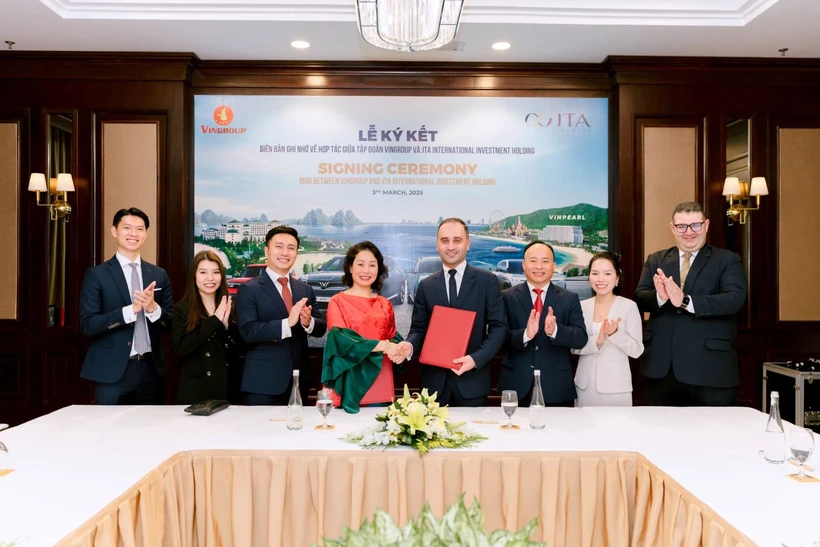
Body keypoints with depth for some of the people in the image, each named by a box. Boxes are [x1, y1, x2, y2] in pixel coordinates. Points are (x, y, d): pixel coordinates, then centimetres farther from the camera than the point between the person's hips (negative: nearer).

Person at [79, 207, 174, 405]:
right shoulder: (97, 274, -2)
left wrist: (153, 308, -14)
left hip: (151, 369, 3)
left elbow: (171, 324, 6)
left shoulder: (159, 275, 7)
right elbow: (87, 325, -10)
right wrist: (131, 309, -21)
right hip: (112, 371, -3)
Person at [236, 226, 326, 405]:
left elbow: (321, 328, 6)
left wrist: (308, 322, -17)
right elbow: (248, 331, -16)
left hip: (298, 381, 5)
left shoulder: (305, 290, 9)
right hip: (263, 383, -5)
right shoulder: (249, 289, -5)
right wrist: (287, 323, -27)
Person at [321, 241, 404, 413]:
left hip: (380, 382, 4)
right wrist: (382, 345, -18)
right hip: (351, 382, -4)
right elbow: (340, 339, -12)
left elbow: (394, 338, 14)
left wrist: (397, 349, -10)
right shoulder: (338, 301, -1)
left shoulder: (385, 305, 12)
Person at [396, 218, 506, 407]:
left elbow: (498, 327, -2)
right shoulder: (426, 286, 7)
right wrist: (410, 345, -15)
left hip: (472, 380, -1)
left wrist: (476, 358, -16)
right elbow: (419, 328, 8)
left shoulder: (487, 281, 0)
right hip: (435, 380, 2)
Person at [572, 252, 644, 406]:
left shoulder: (629, 306, -6)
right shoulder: (582, 306, 3)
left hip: (616, 386, -2)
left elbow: (637, 351, -7)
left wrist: (615, 333, -23)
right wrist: (596, 341, -17)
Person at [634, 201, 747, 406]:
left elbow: (735, 299, -13)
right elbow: (639, 298, 0)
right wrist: (660, 297, -24)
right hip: (661, 367, 3)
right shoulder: (655, 260, 11)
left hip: (711, 368, -2)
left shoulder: (727, 260, 3)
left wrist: (685, 301, -26)